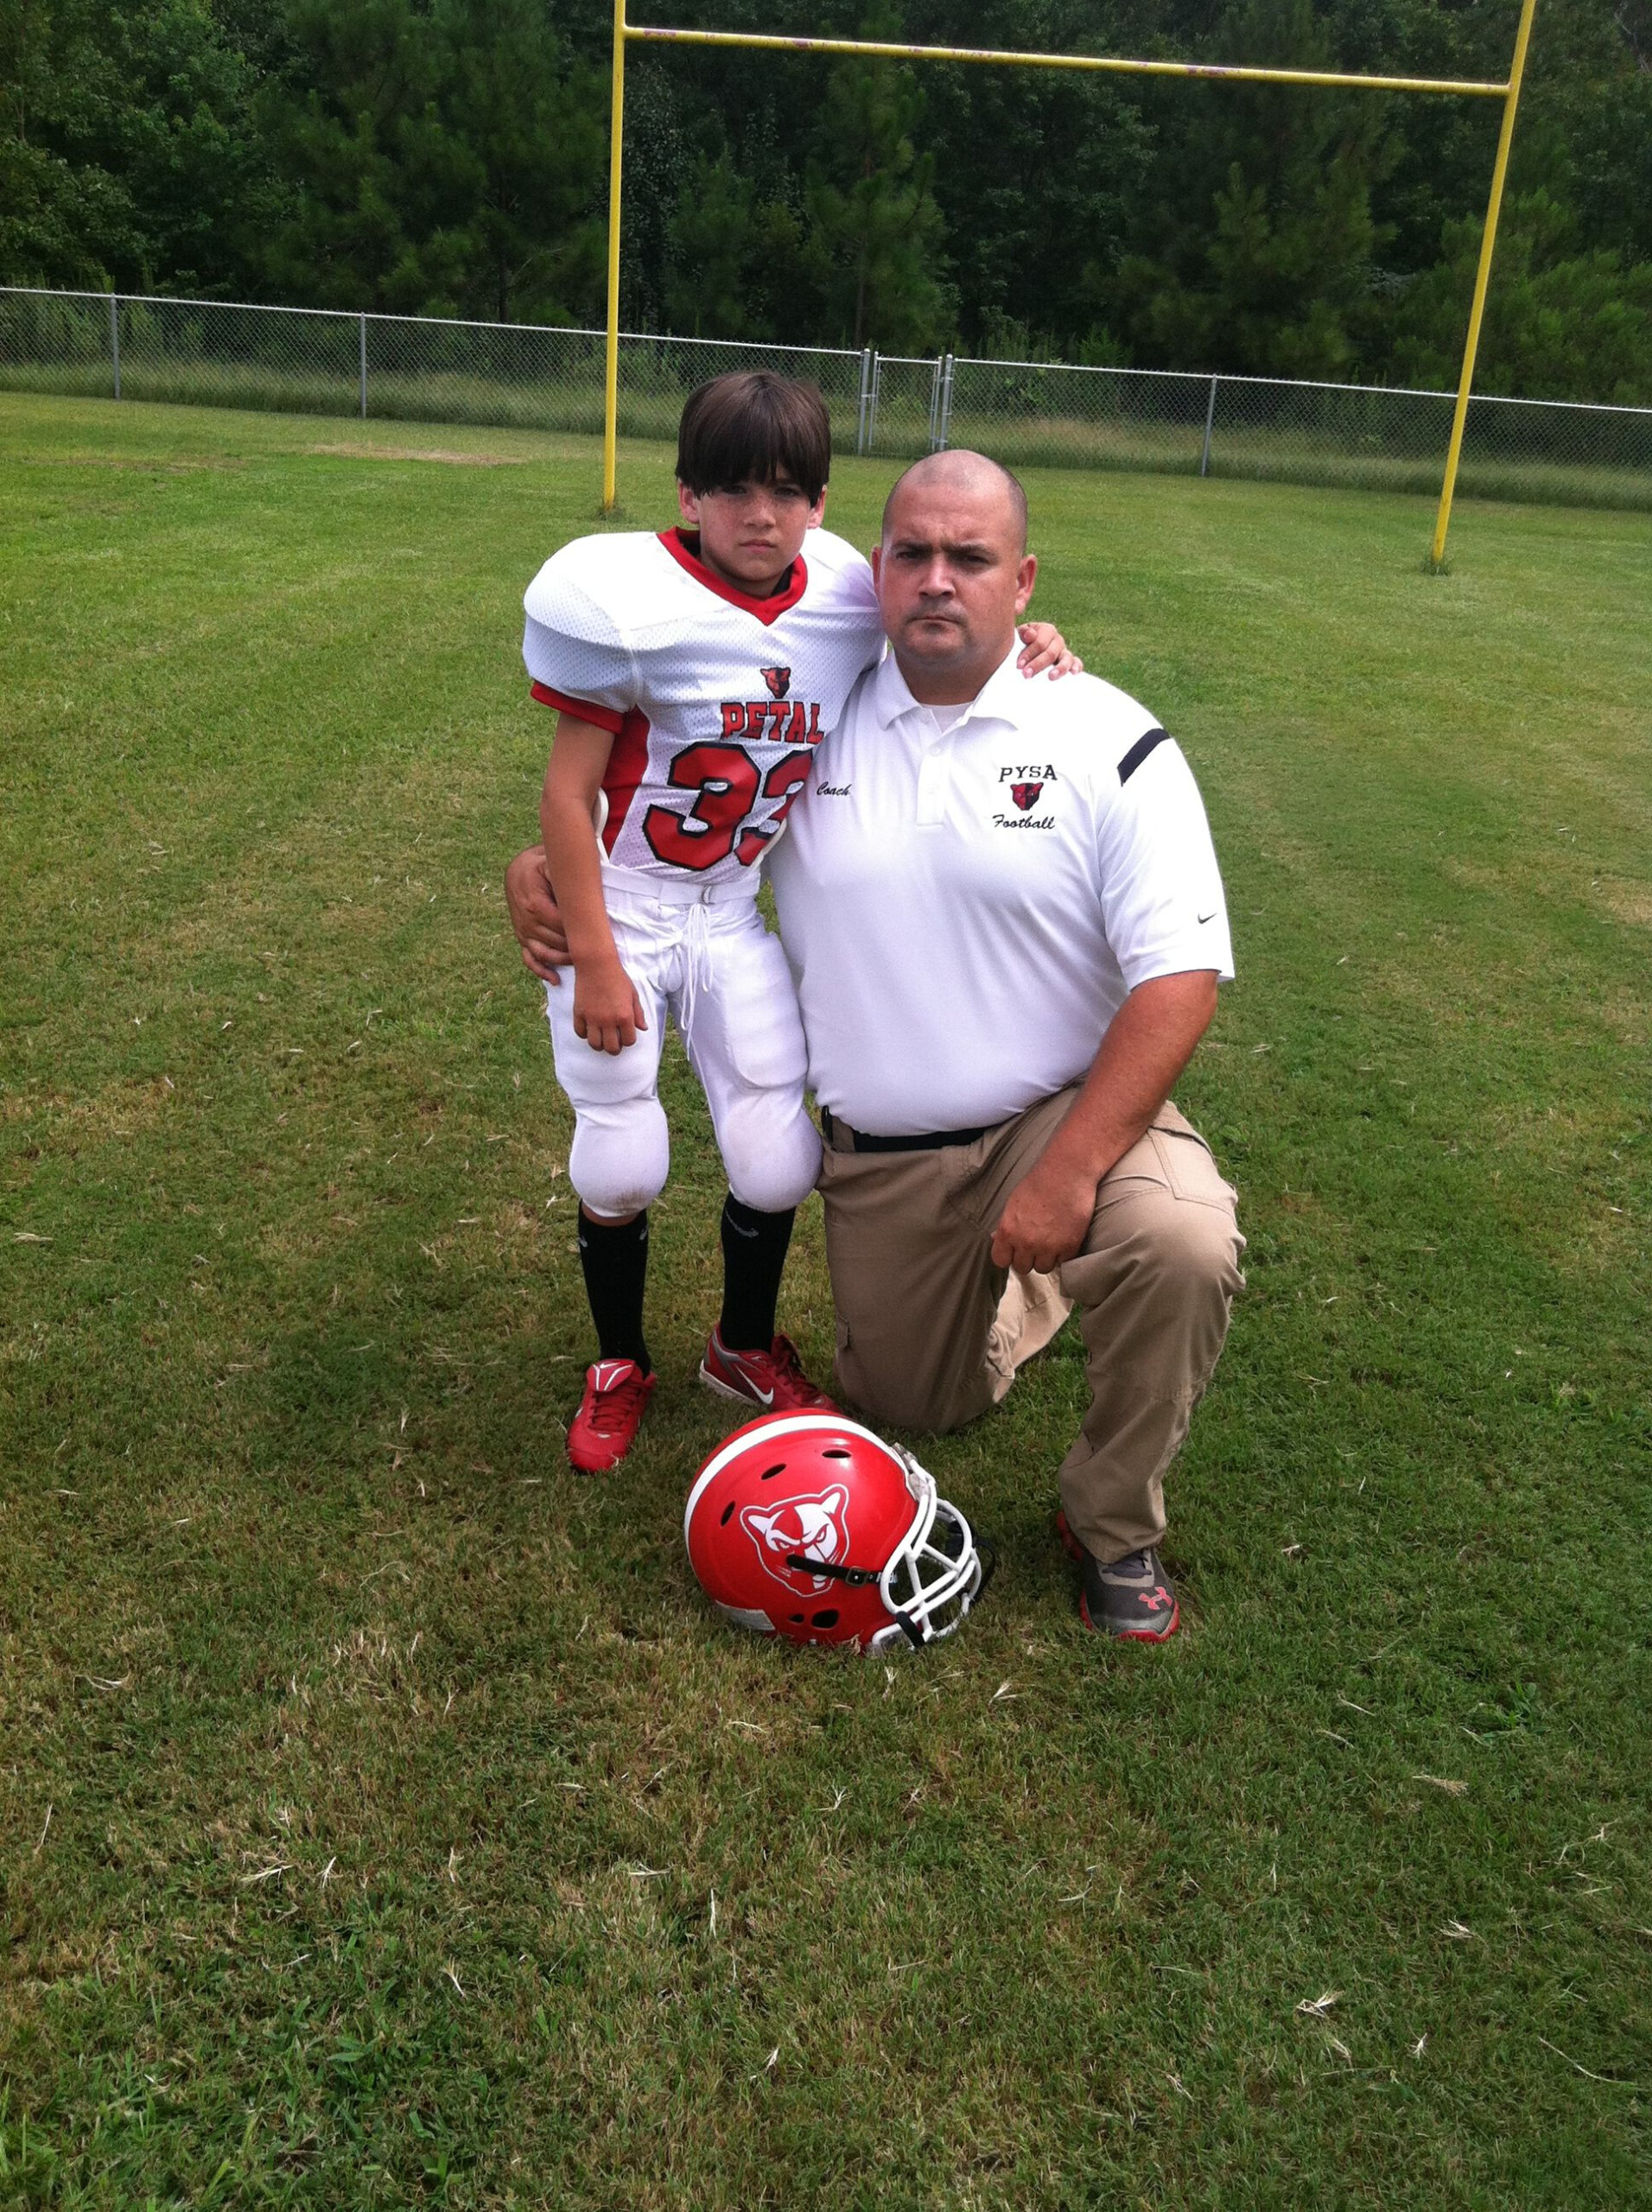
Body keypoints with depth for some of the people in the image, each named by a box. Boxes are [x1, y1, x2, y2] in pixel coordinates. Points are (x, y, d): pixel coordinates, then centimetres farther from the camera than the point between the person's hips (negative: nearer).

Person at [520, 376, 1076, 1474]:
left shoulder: (844, 606, -5)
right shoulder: (634, 599, -18)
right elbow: (568, 793, -15)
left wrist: (1025, 645, -3)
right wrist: (593, 961, -16)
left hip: (732, 922, 4)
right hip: (620, 917, -3)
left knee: (779, 1162, 4)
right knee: (621, 1168, 4)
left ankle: (747, 1345, 33)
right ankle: (621, 1365, 30)